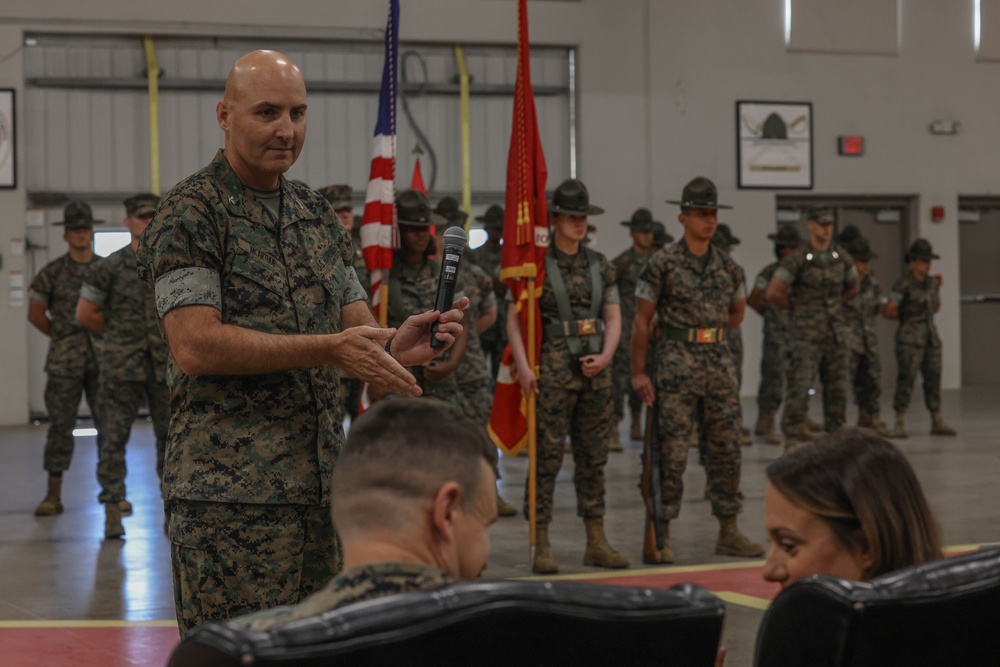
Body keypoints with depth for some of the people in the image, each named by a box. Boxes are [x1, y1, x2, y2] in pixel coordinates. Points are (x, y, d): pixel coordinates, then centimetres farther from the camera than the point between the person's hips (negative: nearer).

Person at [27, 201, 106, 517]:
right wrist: (62, 337, 6)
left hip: (102, 361, 1)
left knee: (109, 425, 1)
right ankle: (53, 496, 5)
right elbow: (35, 313, 7)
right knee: (60, 426, 0)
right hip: (64, 363, -1)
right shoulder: (52, 272, 0)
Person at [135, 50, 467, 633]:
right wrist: (328, 350, -21)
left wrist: (398, 345, -12)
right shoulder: (192, 213, -6)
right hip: (231, 492, -7)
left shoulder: (318, 217, 16)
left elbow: (359, 331, 13)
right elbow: (195, 345, -16)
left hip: (320, 485, 7)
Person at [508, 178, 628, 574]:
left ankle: (596, 543, 15)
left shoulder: (600, 266, 11)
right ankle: (542, 546, -2)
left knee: (593, 456, 9)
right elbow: (514, 318, -6)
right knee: (547, 456, -5)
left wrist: (605, 355, -5)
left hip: (595, 370, 5)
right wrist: (523, 365, -16)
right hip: (553, 372, -5)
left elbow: (613, 317, 12)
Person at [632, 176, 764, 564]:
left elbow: (737, 311, 25)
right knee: (671, 452, -4)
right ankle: (661, 538, 1)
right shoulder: (663, 264, -6)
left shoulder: (728, 267, 8)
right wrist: (638, 372, -8)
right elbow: (641, 320, -5)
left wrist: (710, 337, 14)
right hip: (676, 368, -5)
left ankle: (728, 533, 15)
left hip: (719, 363, 5)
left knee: (726, 449, 7)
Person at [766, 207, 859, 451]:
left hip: (836, 331, 5)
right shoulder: (797, 258, -11)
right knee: (800, 386, -9)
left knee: (837, 386, 8)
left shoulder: (841, 257, 4)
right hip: (807, 333, -5)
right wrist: (798, 307, 1)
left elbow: (853, 286, 23)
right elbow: (773, 292, -12)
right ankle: (793, 438, -3)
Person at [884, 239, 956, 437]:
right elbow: (889, 312, -13)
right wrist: (908, 317, 3)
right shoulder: (902, 284, -13)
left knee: (933, 380, 7)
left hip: (930, 337, 6)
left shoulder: (931, 282, 9)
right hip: (909, 338, -6)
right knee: (906, 381, -9)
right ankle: (900, 426, -5)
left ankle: (937, 424, 14)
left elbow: (936, 305, 24)